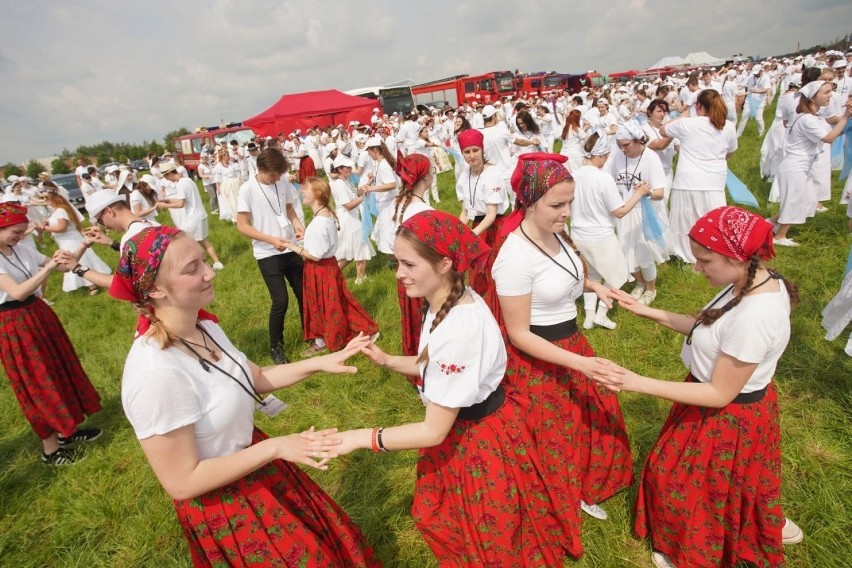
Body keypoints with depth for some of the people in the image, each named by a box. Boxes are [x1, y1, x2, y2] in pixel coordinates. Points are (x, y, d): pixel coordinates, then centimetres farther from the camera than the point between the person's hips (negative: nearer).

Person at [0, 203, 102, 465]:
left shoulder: (23, 250, 2)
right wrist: (48, 267, -30)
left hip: (39, 314, 7)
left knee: (59, 369, 17)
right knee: (39, 383, 3)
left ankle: (68, 430, 35)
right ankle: (51, 449, 21)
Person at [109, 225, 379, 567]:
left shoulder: (204, 328, -7)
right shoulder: (156, 373, -33)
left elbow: (256, 379, 5)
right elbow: (182, 483, -27)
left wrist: (319, 363, -4)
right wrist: (275, 447, -25)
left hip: (252, 462, 7)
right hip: (222, 506, -7)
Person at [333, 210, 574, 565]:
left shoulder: (459, 328, -36)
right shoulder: (450, 300, -8)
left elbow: (434, 430, -28)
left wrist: (361, 438, -22)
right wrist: (386, 360, -4)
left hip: (477, 439, -8)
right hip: (462, 426, 8)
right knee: (439, 516, 29)